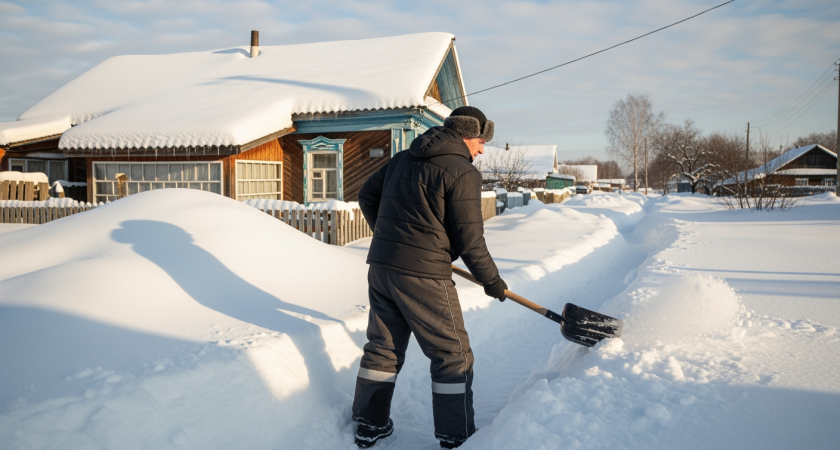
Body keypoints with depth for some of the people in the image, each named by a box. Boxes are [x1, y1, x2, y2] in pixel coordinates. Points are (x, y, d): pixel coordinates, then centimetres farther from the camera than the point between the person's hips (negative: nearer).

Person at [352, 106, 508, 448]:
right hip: (423, 275, -7)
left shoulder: (403, 159, 13)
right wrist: (492, 280, 3)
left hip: (380, 266, 8)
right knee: (453, 355, 7)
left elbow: (367, 196, 20)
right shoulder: (463, 172, -9)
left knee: (383, 348, 19)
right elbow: (469, 240, -11)